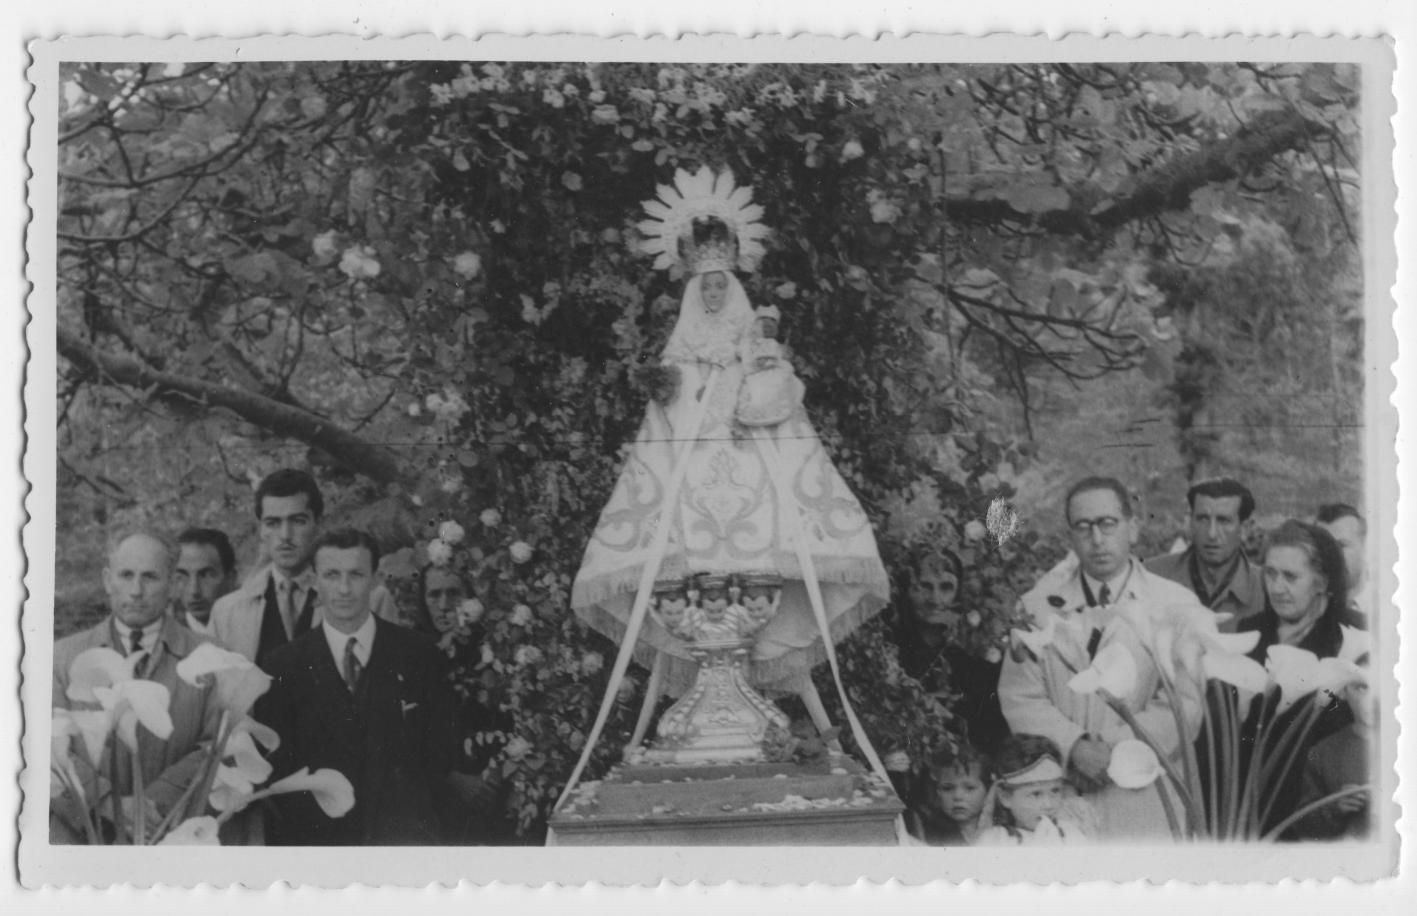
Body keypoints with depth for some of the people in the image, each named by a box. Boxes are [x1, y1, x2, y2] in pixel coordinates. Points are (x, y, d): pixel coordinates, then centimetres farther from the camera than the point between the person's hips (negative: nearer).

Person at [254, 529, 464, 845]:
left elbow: (443, 749, 2)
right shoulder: (284, 665, 0)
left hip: (403, 833, 0)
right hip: (313, 837, 0)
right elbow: (274, 762, -2)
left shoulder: (419, 654, -1)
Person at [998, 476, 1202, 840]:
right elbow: (1019, 697, 0)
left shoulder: (1176, 604, 3)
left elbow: (1182, 707, -5)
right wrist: (1074, 748, -15)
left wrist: (1116, 751, -16)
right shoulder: (1038, 605, 8)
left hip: (1144, 798, -1)